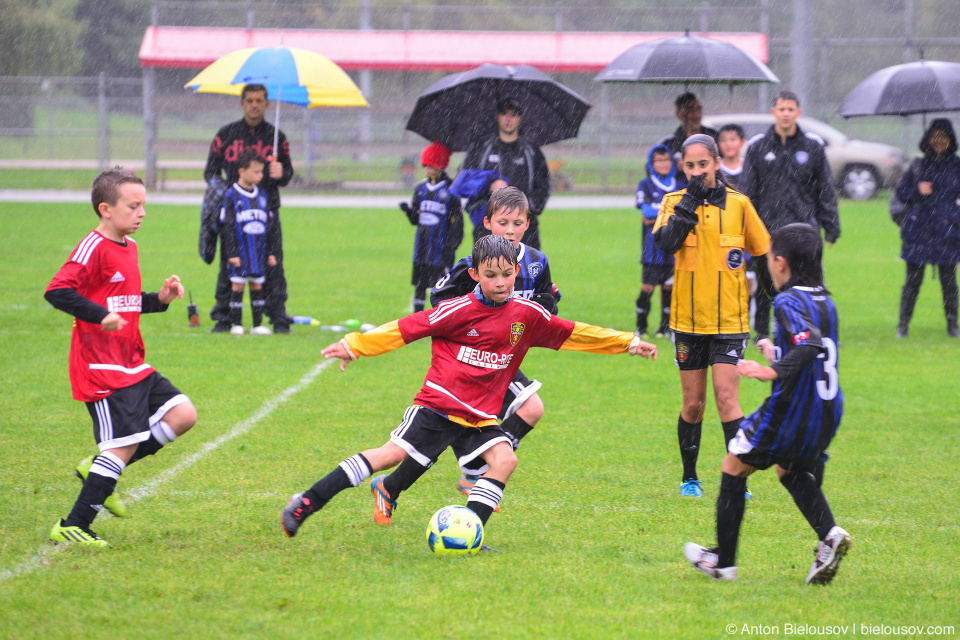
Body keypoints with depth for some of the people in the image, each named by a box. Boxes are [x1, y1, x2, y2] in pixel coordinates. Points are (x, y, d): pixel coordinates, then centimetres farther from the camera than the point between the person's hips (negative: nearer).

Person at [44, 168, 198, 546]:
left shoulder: (128, 247, 15)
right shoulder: (94, 248, -14)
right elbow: (56, 291, -23)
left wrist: (160, 299, 11)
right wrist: (100, 316, -29)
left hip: (132, 365, 9)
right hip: (102, 368, -9)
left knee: (183, 415, 2)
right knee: (125, 444, -11)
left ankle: (100, 471, 11)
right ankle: (72, 527, -3)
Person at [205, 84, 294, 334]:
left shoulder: (276, 137, 10)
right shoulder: (226, 134, 10)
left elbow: (288, 172, 14)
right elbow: (211, 170, 13)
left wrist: (281, 174, -10)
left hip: (267, 210, 0)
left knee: (273, 266, -4)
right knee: (228, 266, 1)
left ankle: (279, 319, 1)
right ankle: (223, 319, 8)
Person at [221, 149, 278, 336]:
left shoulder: (261, 195, 10)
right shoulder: (232, 195, -5)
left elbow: (270, 225, 15)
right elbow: (228, 227, -6)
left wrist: (271, 252, 12)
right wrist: (232, 253, -11)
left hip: (259, 250, 4)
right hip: (240, 250, -4)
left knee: (257, 285, 7)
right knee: (238, 284, -3)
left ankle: (257, 324, 11)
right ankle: (236, 324, 4)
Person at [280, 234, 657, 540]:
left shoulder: (527, 315, 5)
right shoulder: (460, 310, -9)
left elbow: (573, 334, 16)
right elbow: (406, 329, -8)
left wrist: (629, 344, 20)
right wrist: (355, 345, -13)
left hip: (480, 416, 5)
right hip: (438, 404, -5)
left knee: (504, 459, -17)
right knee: (395, 453, -15)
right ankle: (306, 504, -9)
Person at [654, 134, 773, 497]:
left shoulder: (738, 204, 1)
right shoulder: (674, 202, 2)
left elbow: (764, 254, 10)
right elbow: (664, 241, -17)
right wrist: (690, 203, -17)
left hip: (729, 318, -1)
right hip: (688, 318, 1)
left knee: (726, 396, -13)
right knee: (693, 403, 6)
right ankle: (689, 478, 20)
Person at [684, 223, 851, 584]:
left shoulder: (789, 302, -16)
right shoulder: (825, 302, 9)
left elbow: (811, 346, -32)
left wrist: (775, 371, -38)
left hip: (791, 410, -8)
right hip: (827, 414, 8)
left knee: (735, 466, 12)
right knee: (791, 470, 29)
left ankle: (723, 561, 17)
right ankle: (829, 534, 4)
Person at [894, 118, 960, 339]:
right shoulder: (918, 167, 9)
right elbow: (901, 192, 14)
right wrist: (918, 191, -5)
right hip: (919, 231, 1)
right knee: (913, 279, 0)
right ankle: (903, 325, 6)